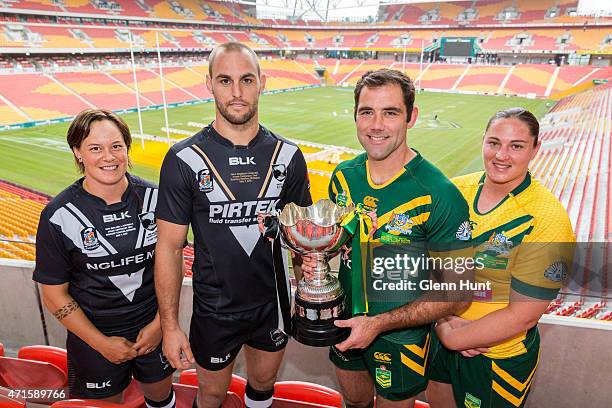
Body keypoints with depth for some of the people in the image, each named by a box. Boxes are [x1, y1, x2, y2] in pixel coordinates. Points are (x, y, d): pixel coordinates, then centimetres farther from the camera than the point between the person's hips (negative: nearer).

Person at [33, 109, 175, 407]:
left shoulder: (154, 197, -10)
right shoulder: (58, 216, -16)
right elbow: (55, 294, -8)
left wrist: (159, 323, -8)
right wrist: (102, 343, -9)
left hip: (154, 328, 2)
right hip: (93, 335, -2)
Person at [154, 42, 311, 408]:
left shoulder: (288, 156, -7)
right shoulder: (185, 160, -15)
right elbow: (169, 247, -11)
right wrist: (170, 325, -9)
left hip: (273, 303, 3)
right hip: (214, 310, -2)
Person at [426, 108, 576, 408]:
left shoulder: (547, 220, -23)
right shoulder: (456, 189, -8)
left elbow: (523, 315, -22)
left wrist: (453, 338, -16)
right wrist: (442, 321, -16)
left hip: (500, 357, -4)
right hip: (442, 335, 5)